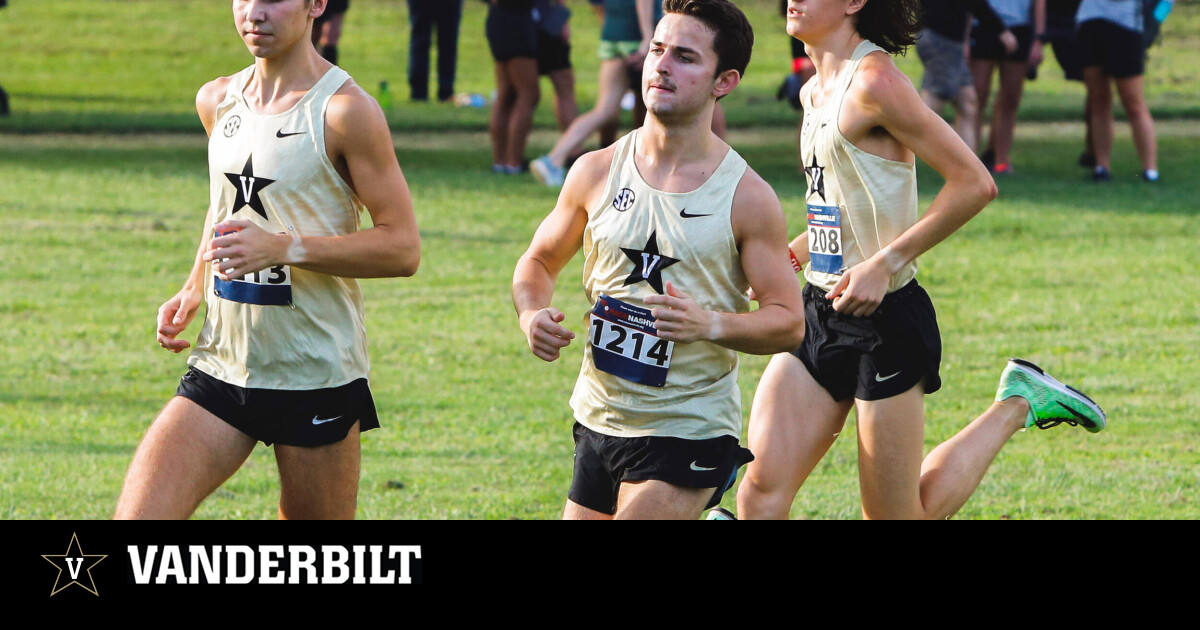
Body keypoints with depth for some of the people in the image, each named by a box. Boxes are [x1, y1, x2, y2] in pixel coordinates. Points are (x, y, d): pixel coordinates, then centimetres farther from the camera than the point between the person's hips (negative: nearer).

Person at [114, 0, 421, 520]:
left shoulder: (346, 111, -11)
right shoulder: (217, 101, 9)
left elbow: (402, 248, -13)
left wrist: (285, 248, -23)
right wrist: (193, 291, 12)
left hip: (318, 378, -5)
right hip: (219, 371, 5)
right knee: (136, 515, -11)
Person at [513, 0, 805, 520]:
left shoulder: (746, 198, -9)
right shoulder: (597, 173, 1)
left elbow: (789, 322, -7)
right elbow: (540, 260, 14)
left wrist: (711, 325, -25)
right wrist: (532, 315, -7)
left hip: (691, 433, -5)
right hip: (599, 420, 5)